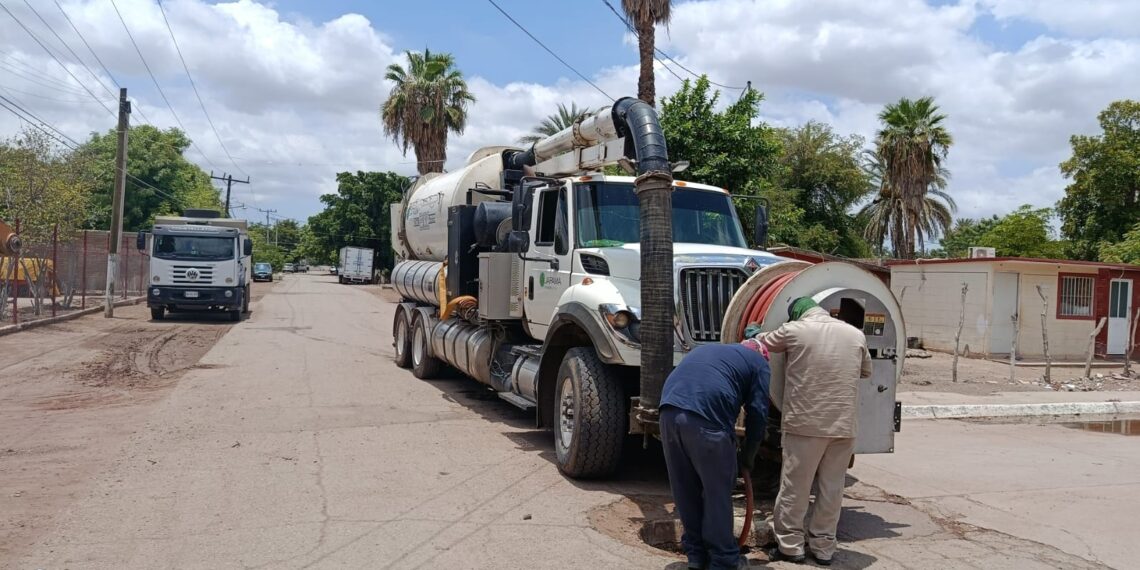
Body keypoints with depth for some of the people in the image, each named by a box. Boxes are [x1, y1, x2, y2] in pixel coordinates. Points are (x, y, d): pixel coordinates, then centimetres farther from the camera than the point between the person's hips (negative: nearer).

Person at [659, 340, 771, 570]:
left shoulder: (706, 349, 36)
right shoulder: (758, 362, 19)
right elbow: (757, 413, 10)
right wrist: (747, 457, 22)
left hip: (669, 411, 6)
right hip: (706, 418, -5)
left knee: (685, 489, 17)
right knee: (718, 492, 9)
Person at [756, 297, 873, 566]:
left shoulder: (794, 329, -2)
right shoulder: (856, 334, 9)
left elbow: (760, 344, 14)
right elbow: (866, 371, 23)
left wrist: (754, 334, 35)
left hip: (806, 423, -3)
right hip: (844, 424, 4)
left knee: (795, 486, 6)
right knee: (832, 488, 11)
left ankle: (790, 545, 13)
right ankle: (823, 547, 19)